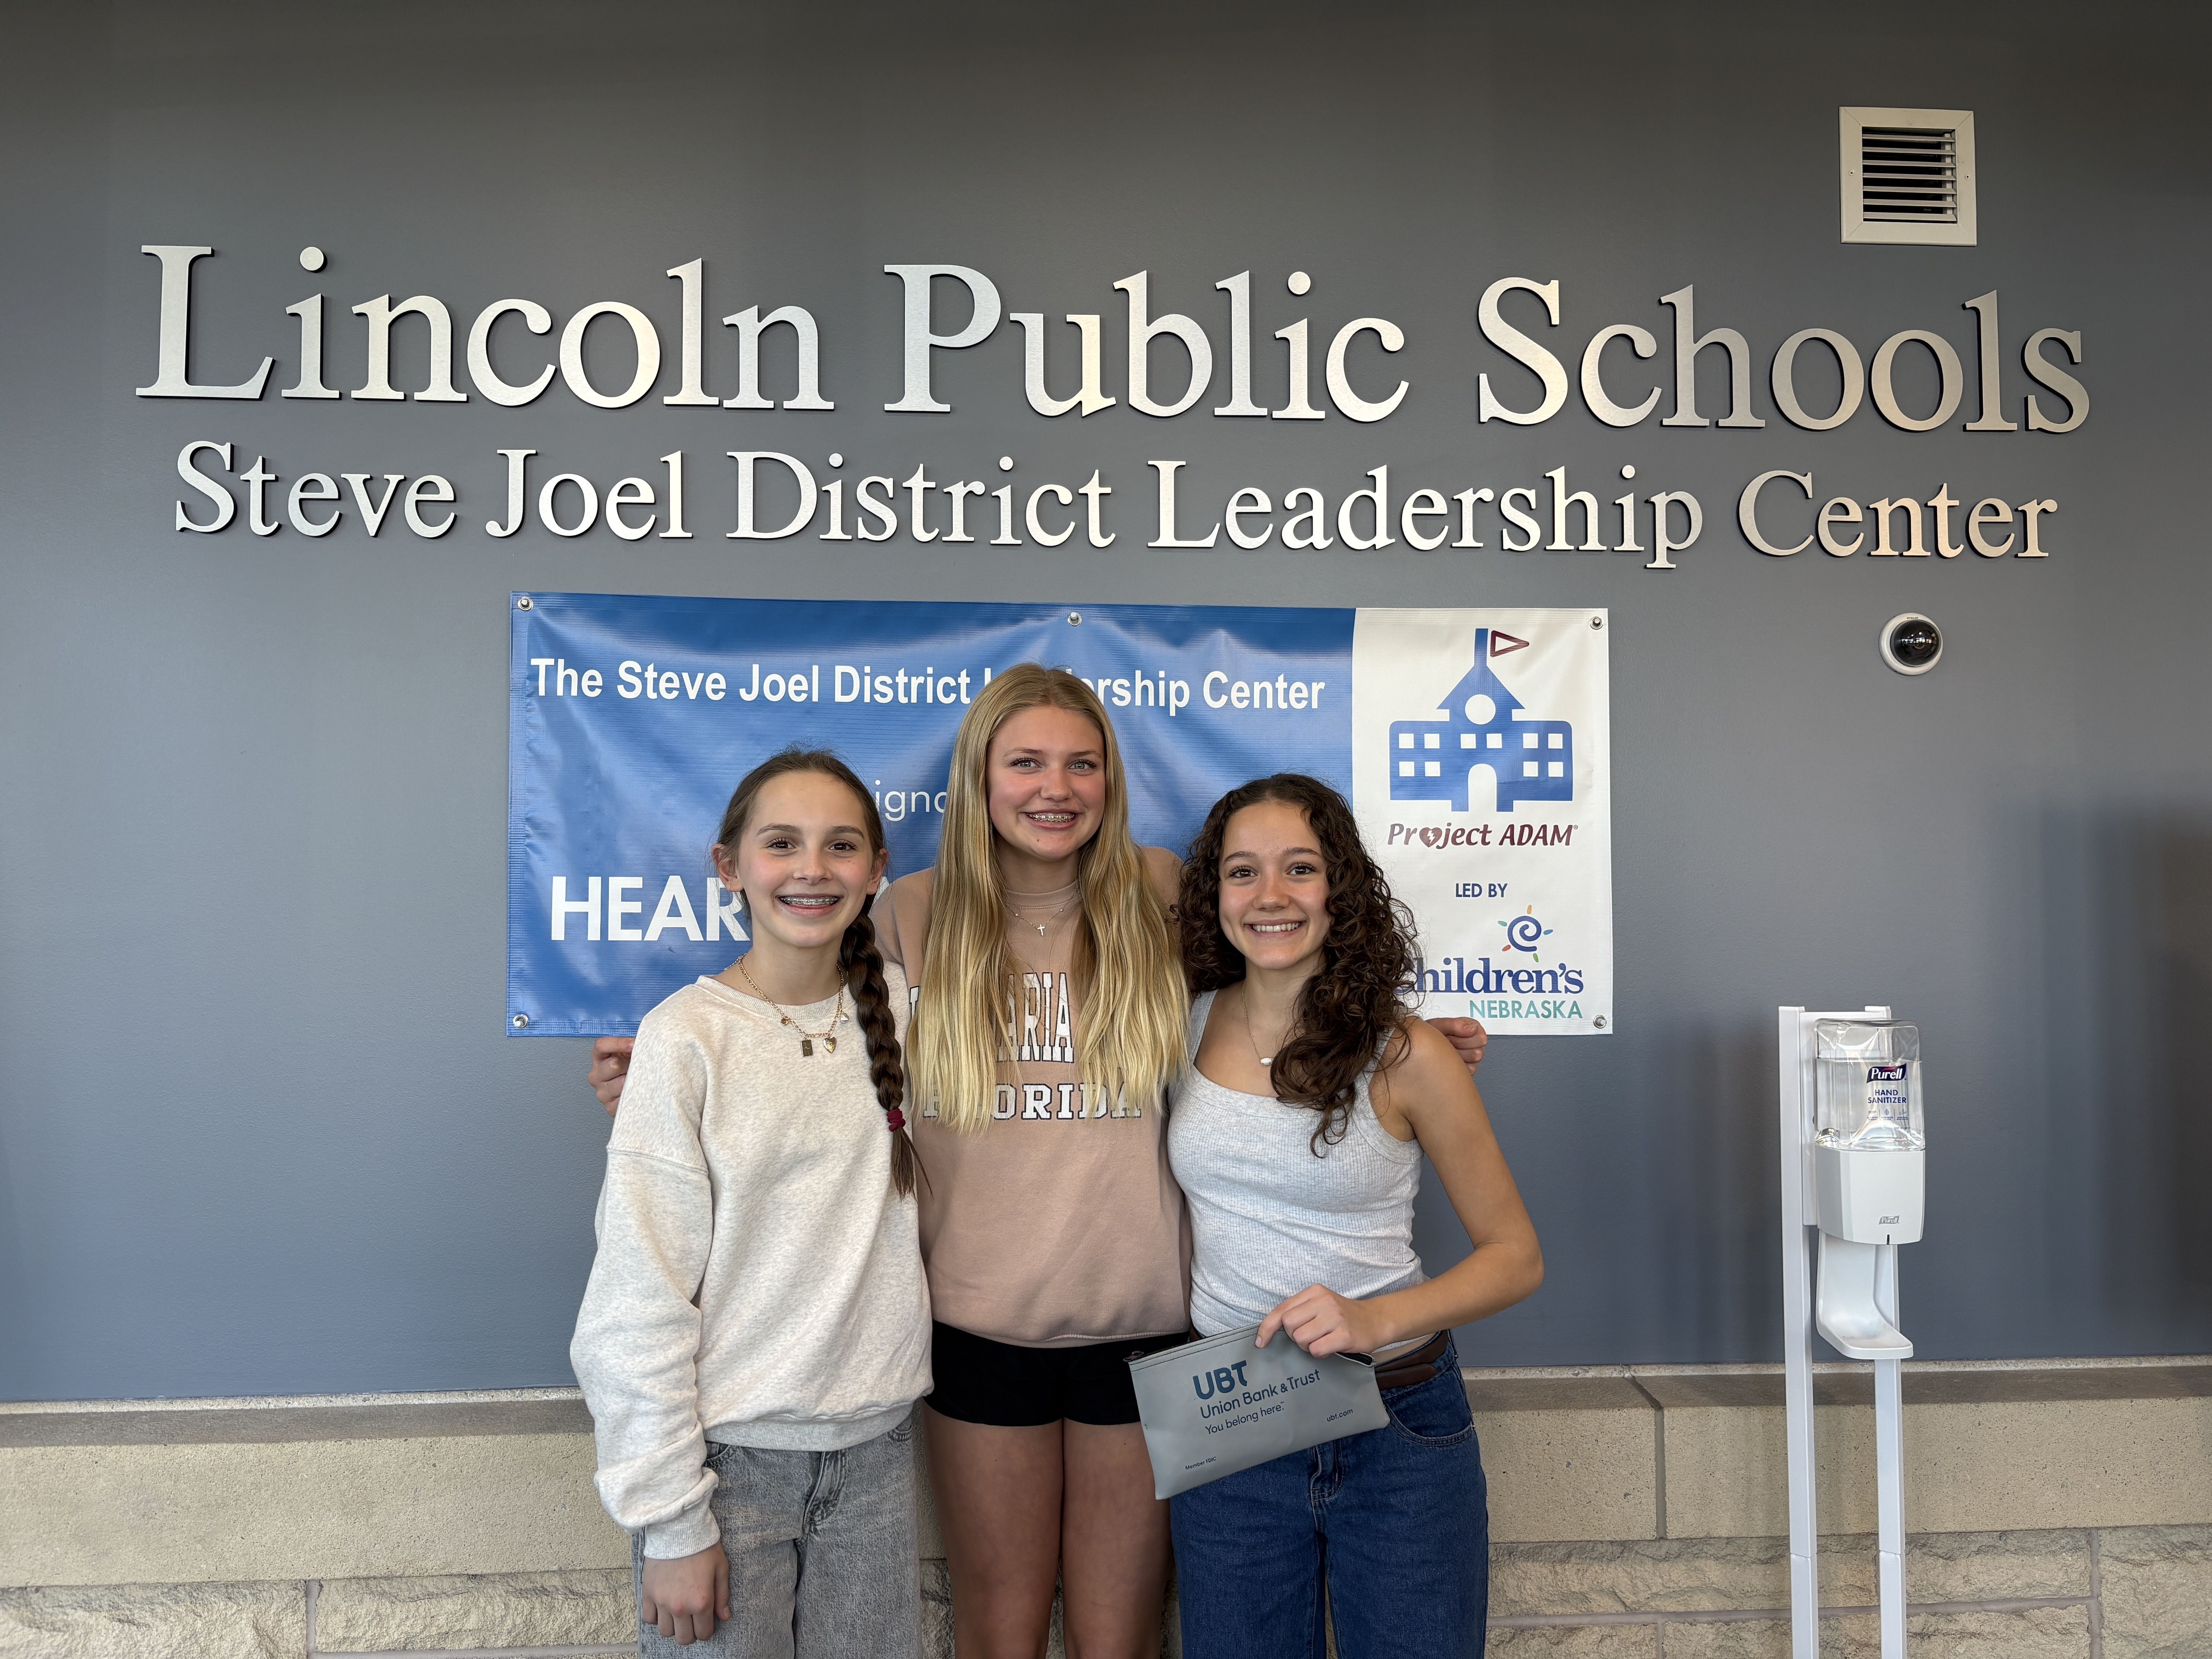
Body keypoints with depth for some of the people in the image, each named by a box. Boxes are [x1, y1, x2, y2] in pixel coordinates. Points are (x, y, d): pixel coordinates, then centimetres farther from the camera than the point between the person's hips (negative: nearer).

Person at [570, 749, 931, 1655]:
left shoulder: (897, 1007, 0)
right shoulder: (687, 1037, -13)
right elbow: (641, 1300, -11)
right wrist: (670, 1520, -11)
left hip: (875, 1444, 4)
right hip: (730, 1451, -3)